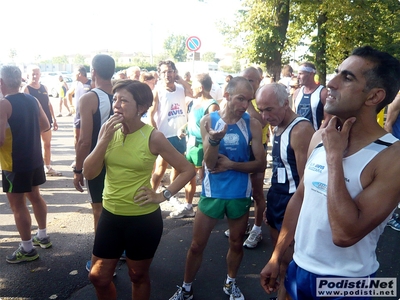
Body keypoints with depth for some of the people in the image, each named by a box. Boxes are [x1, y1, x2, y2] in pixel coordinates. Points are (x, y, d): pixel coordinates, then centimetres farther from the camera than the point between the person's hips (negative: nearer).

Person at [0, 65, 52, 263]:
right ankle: (43, 236, 34)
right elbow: (45, 126, 13)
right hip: (34, 159, 8)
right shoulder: (33, 100, 4)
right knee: (35, 196, 21)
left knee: (17, 204, 4)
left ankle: (27, 249, 14)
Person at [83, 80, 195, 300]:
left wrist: (162, 196, -15)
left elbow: (188, 170, -9)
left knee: (138, 276, 17)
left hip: (143, 219, -4)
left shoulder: (153, 137, -15)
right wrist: (105, 139, -19)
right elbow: (89, 173, -9)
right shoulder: (108, 131, -4)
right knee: (98, 277, 17)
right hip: (110, 215, 4)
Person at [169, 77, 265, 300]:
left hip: (240, 195, 1)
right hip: (212, 193, -1)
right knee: (197, 245, 10)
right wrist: (214, 140, -36)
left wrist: (230, 164, -17)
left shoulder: (252, 124, -8)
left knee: (236, 244, 19)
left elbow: (260, 165, -7)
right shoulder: (208, 120, -9)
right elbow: (210, 163, -16)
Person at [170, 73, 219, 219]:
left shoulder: (211, 106, -19)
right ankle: (187, 206, 36)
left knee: (204, 178, 4)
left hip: (202, 147, -9)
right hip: (191, 145, 9)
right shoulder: (195, 101, 8)